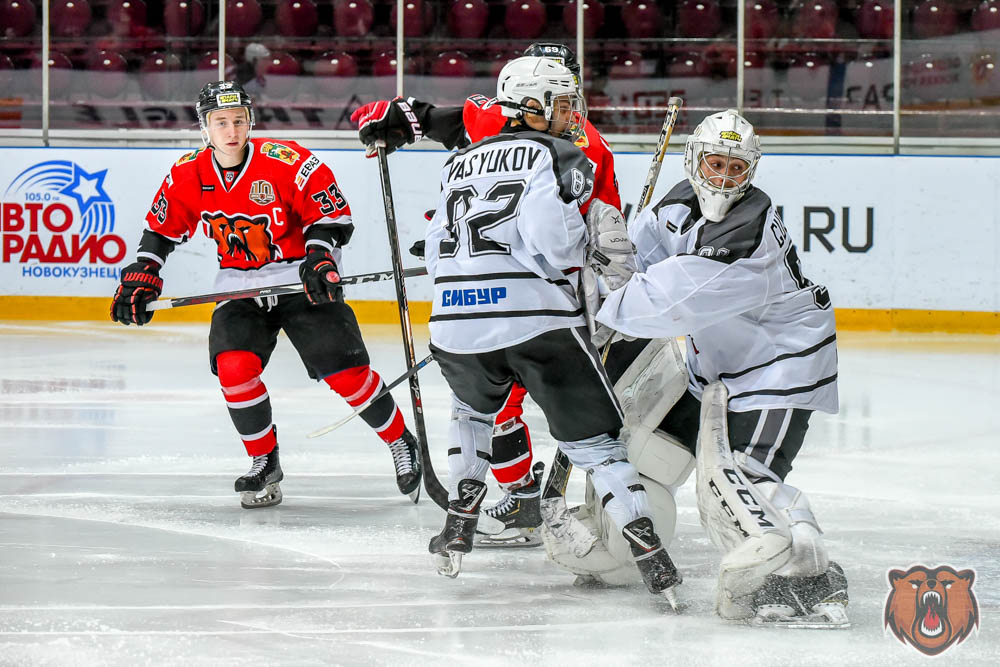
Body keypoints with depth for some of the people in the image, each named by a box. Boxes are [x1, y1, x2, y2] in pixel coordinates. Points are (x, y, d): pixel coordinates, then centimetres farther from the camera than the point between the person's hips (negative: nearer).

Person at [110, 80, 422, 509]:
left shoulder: (288, 163, -18)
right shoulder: (188, 176, -5)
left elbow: (331, 212, -13)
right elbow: (163, 228, 10)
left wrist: (320, 256, -27)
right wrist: (141, 274, 2)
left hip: (300, 280, -3)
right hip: (239, 288, 3)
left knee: (344, 371, -11)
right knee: (234, 367, -20)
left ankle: (400, 441, 15)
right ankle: (265, 463, 0)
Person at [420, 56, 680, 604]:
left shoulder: (462, 161, 23)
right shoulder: (554, 154, 2)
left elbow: (437, 253, 21)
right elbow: (550, 239, -14)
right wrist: (583, 236, 5)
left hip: (456, 324, 5)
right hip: (537, 320, -5)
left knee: (475, 408, 35)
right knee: (593, 435, 3)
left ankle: (459, 522, 27)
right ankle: (647, 549, -8)